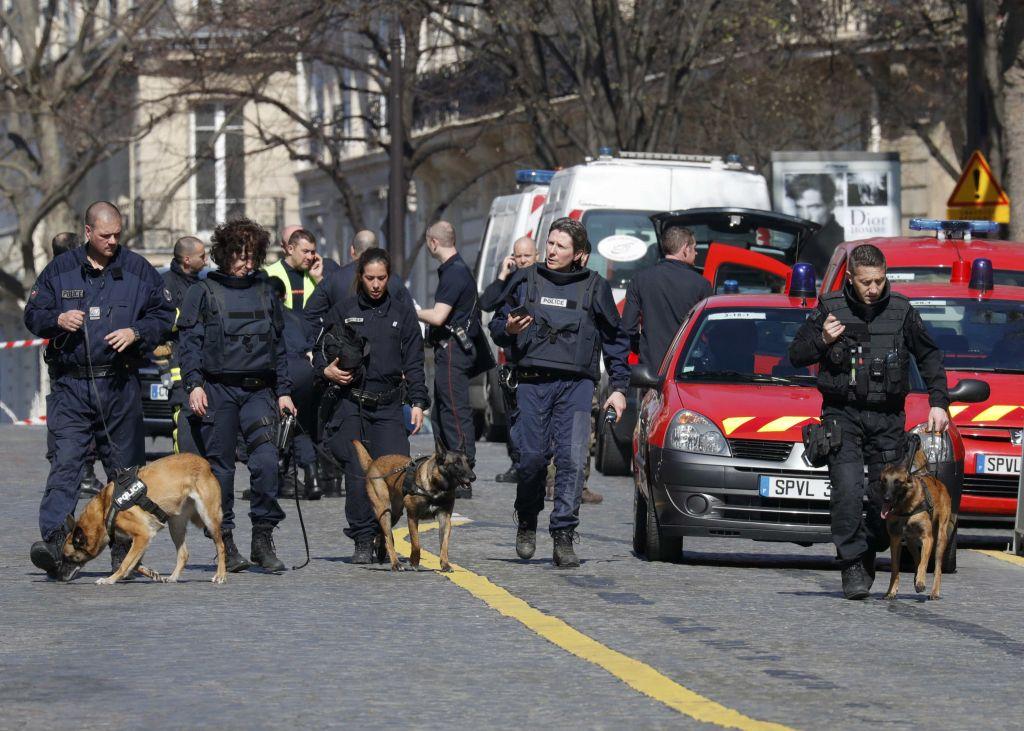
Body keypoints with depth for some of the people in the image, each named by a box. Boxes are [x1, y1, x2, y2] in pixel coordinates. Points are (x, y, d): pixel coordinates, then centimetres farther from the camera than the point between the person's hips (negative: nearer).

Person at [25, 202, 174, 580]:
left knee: (126, 467, 7)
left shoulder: (138, 269, 7)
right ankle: (55, 542, -25)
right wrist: (57, 320, -11)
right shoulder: (60, 270, 7)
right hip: (71, 385, -1)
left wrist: (136, 333, -8)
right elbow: (33, 314, 10)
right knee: (64, 463, -15)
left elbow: (163, 314, 10)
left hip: (120, 384, 1)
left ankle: (125, 549, 17)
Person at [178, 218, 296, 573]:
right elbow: (189, 342, 0)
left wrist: (283, 391, 15)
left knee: (266, 461, -12)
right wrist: (194, 384, -11)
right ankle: (225, 542, 8)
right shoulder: (203, 293, 4)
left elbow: (278, 344, 19)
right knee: (219, 467, 0)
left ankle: (263, 540, -5)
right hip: (217, 390, -2)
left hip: (258, 390, 2)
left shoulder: (265, 292, 15)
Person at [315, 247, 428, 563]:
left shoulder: (402, 312, 10)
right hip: (352, 404, -1)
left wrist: (418, 402, 1)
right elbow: (320, 351, 14)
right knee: (357, 475, -6)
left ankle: (383, 533, 8)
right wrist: (326, 370, -8)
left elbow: (414, 362, 9)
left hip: (389, 406, 1)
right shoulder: (343, 310, 7)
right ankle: (363, 541, 2)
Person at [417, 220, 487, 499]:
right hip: (450, 350, 11)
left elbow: (438, 317, -23)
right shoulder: (458, 269, 17)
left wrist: (415, 312, -8)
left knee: (456, 414, -11)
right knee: (441, 414, 15)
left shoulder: (454, 273, -16)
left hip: (453, 351, -11)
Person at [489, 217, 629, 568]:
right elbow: (497, 325, 20)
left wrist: (618, 387, 9)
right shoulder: (525, 281, 12)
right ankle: (526, 523, 21)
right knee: (531, 456, -3)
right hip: (532, 381, 1)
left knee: (572, 458, -12)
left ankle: (564, 536, -11)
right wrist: (508, 330, -5)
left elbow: (615, 339, 15)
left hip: (576, 384, -1)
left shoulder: (594, 287, 9)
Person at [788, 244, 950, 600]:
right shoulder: (830, 308, -1)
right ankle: (853, 565, -14)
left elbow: (929, 357, 15)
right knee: (848, 489, -19)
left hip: (887, 418, 2)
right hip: (842, 413, -2)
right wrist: (822, 340, -14)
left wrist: (938, 402, 7)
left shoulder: (901, 311, 3)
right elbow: (796, 355, 6)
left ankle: (869, 557, 23)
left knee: (887, 497, 1)